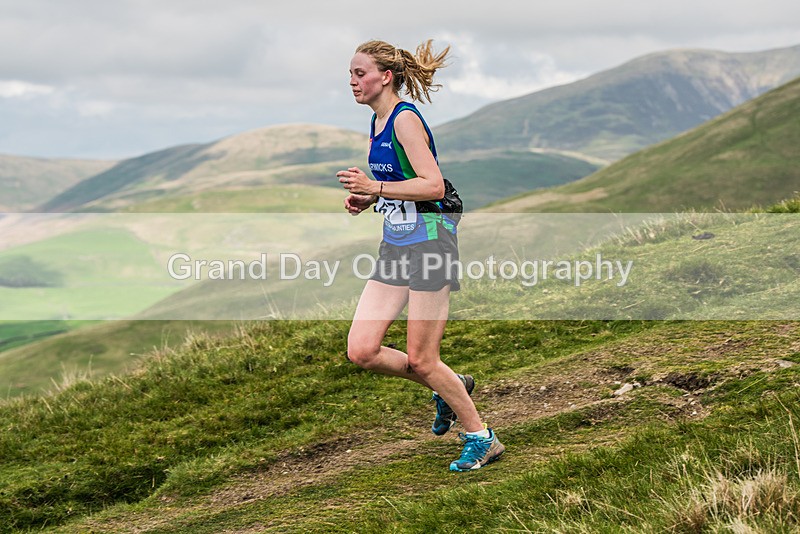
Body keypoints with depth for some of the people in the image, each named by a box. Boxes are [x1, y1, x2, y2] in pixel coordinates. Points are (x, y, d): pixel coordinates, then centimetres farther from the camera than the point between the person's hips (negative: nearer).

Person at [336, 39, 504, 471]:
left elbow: (433, 185, -21)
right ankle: (451, 387, 21)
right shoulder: (376, 124, 14)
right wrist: (365, 199, 8)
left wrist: (374, 187, -25)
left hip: (429, 241, -9)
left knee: (420, 359, -3)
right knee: (361, 351, 0)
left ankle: (482, 439, 15)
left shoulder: (405, 119, -14)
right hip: (395, 245, 9)